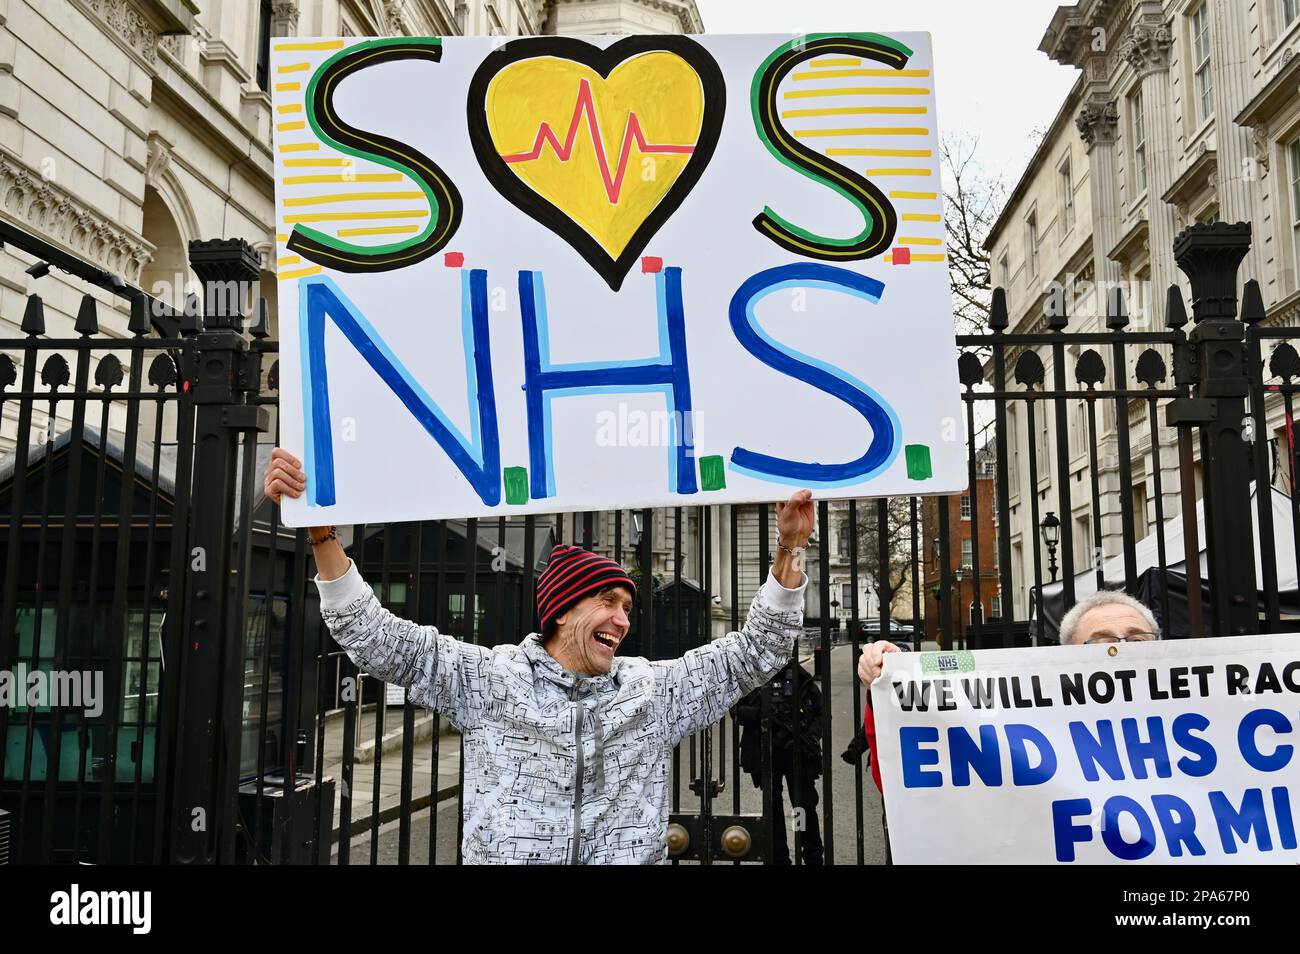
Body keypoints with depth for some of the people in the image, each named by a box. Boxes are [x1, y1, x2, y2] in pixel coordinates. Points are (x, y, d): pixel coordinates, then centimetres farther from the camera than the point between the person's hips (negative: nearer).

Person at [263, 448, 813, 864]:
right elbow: (375, 638, 1)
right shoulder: (489, 678, 4)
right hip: (500, 853, -2)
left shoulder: (655, 691, 11)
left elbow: (753, 653, 10)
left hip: (631, 853, 2)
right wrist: (320, 529, -9)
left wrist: (789, 550, -1)